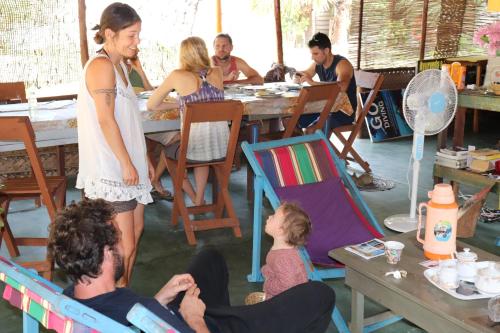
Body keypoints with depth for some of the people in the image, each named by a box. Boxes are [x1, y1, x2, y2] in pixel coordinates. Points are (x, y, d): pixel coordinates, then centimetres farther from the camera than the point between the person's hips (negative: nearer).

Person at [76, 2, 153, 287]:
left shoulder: (119, 64, 14)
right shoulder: (101, 66, -16)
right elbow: (106, 121, -20)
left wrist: (143, 158, 19)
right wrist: (127, 164, -18)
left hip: (129, 166, 10)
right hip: (111, 170, -10)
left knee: (137, 229, 17)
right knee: (124, 246, -7)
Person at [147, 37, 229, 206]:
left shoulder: (178, 76, -4)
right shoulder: (217, 73, 6)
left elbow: (151, 105, 7)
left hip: (195, 150, -4)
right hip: (223, 149, 4)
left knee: (167, 150, 31)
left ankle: (195, 199, 36)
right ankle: (200, 200, 37)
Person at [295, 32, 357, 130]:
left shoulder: (342, 64, -20)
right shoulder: (317, 64, 2)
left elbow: (341, 87, -40)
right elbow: (302, 77, 15)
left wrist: (312, 82, -40)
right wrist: (297, 77, -11)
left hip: (344, 112, -8)